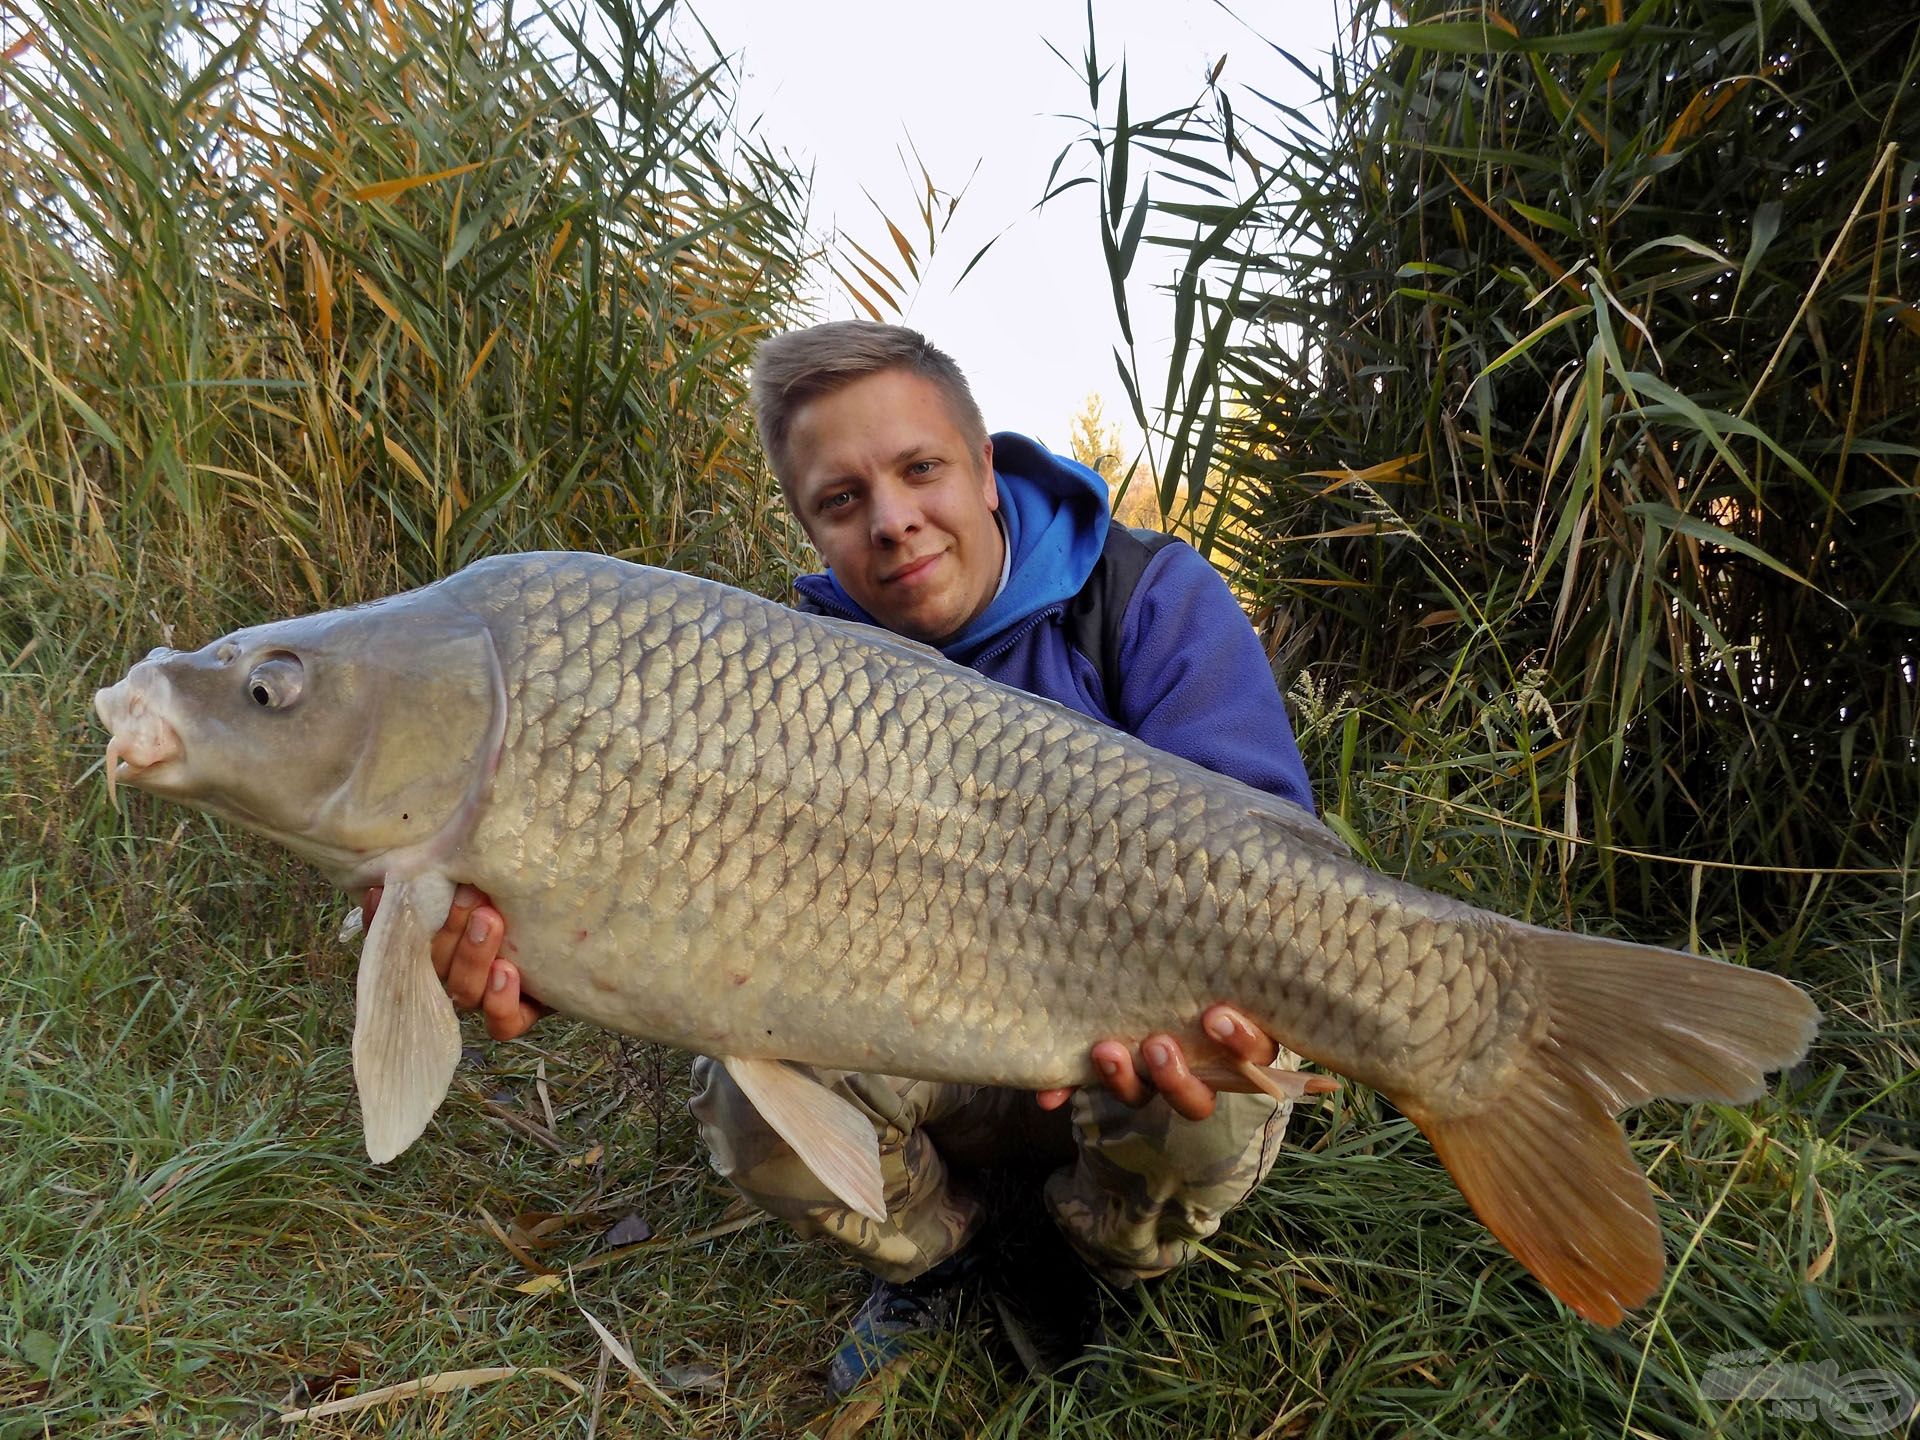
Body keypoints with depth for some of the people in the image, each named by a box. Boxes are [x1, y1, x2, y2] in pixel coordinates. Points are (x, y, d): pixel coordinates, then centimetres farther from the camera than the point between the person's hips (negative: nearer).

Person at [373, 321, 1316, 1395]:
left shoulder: (1157, 602, -14)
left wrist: (1229, 994, -47)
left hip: (1131, 1046, -1)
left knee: (1210, 1111, -33)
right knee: (749, 1099, -23)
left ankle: (1121, 1271, 6)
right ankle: (927, 1262, 12)